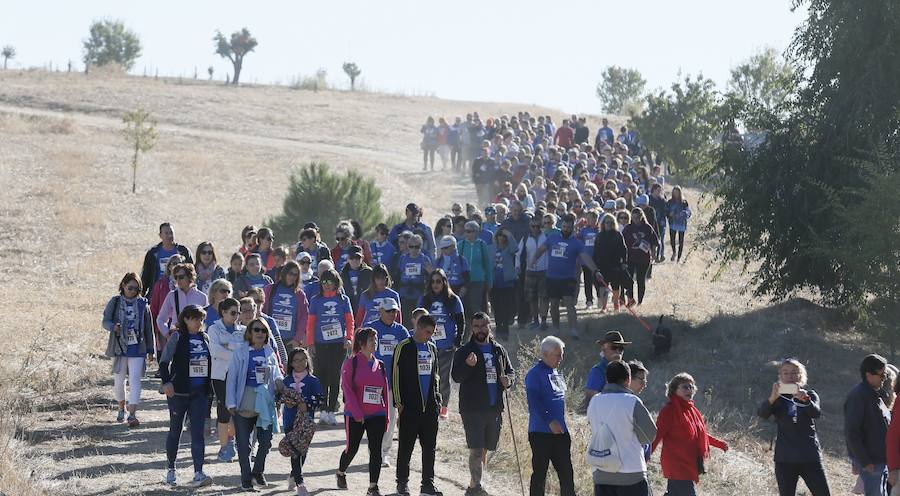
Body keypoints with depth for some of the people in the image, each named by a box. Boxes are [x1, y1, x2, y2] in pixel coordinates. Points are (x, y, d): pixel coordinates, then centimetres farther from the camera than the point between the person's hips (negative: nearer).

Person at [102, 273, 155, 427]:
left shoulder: (143, 304, 3)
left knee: (135, 379, -12)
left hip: (137, 348, -1)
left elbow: (148, 328, 9)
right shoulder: (115, 303, 1)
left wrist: (150, 349, 10)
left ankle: (132, 414, -15)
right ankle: (122, 408, 34)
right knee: (119, 381, 9)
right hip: (119, 347, 1)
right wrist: (114, 327, -22)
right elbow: (105, 321, 2)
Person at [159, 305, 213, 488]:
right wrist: (166, 382, -24)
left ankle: (198, 474, -13)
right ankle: (170, 469, 25)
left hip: (200, 392, 3)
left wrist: (209, 387, 17)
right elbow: (164, 361, -10)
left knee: (198, 432, -6)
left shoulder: (204, 338, 9)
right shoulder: (177, 337, -6)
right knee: (175, 429, 9)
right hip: (179, 391, -3)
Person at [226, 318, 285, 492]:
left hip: (265, 404, 4)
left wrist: (279, 381, -9)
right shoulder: (240, 353, -5)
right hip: (244, 404, -4)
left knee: (266, 441, 4)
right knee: (243, 443, 2)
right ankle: (246, 478, 12)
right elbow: (231, 378, -4)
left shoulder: (270, 353, 8)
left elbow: (277, 374, 17)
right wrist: (231, 403, -8)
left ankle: (258, 472, 25)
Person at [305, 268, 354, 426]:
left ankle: (332, 410, 5)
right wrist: (310, 343, 1)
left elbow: (350, 321, 5)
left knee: (335, 376, 1)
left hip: (339, 343, 0)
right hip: (320, 344, 0)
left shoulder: (343, 299, 5)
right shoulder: (316, 300, 6)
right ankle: (323, 411, 3)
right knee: (322, 376, -1)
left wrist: (349, 338, -9)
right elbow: (310, 323, 7)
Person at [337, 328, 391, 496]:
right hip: (355, 416, -4)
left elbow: (385, 392, 12)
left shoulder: (380, 365, 10)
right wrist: (357, 413, -18)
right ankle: (341, 473, 36)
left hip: (377, 415, 4)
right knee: (352, 448, 7)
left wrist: (386, 416, 8)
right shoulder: (351, 363, -5)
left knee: (376, 450, -3)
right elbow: (347, 389, -11)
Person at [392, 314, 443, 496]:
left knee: (429, 447, 5)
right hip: (410, 407, -5)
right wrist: (399, 403, -10)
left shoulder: (432, 348, 14)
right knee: (406, 447, 2)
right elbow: (396, 376, -6)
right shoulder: (404, 348, -5)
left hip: (430, 407, 5)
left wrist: (437, 399, 14)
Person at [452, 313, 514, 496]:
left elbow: (511, 371, 21)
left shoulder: (499, 350, 12)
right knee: (476, 450, -14)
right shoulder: (464, 351, -2)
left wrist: (508, 379, -2)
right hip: (472, 410, -5)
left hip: (494, 409, 5)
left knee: (484, 449, 14)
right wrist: (468, 365, -29)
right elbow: (456, 377, -10)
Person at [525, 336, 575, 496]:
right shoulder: (534, 373, -11)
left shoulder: (556, 372, 15)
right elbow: (534, 402, -20)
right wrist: (550, 421, -26)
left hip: (560, 431, 8)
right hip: (541, 433, -8)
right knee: (539, 473, 0)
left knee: (566, 472, 7)